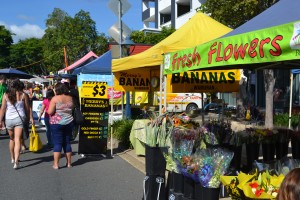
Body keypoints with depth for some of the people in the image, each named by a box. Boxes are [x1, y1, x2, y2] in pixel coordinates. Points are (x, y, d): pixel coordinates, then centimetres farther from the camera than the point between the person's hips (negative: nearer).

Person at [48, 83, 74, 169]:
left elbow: (50, 112, -12)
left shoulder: (55, 98, -10)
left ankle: (56, 164, 1)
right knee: (67, 142, 12)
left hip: (57, 123, -4)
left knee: (57, 143, 0)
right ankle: (69, 163, 19)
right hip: (69, 123, 4)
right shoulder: (70, 98, 4)